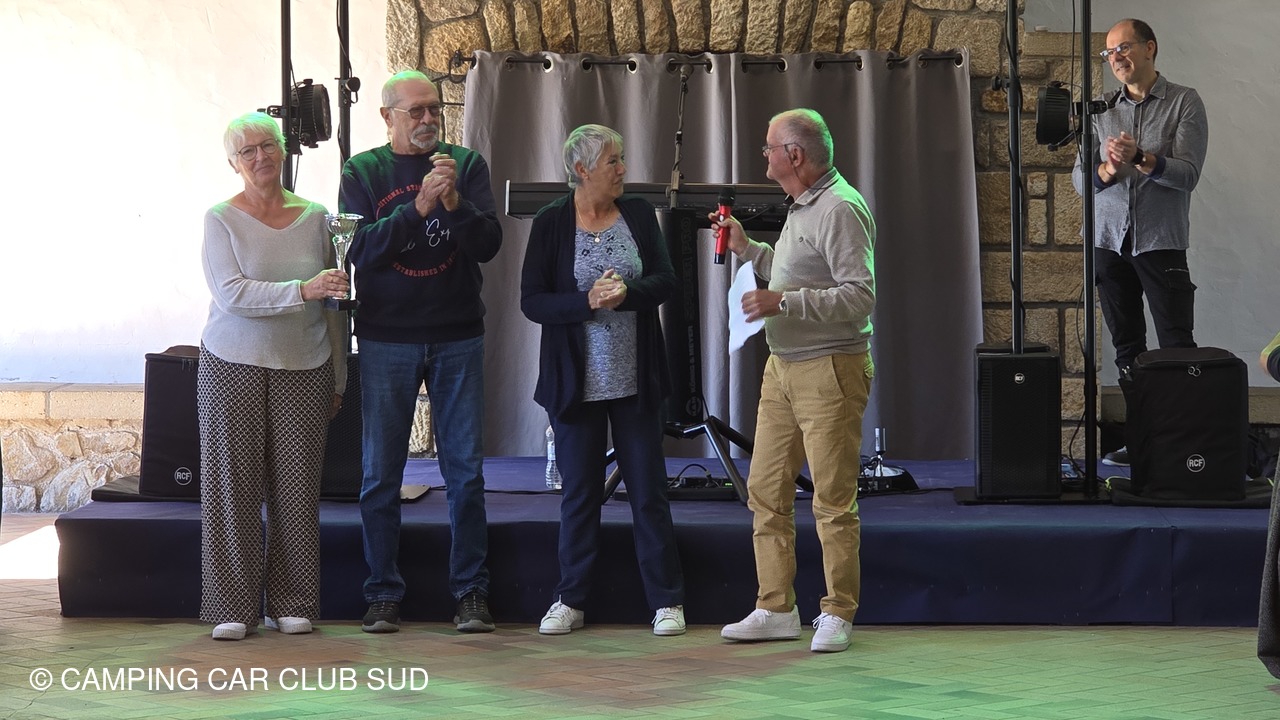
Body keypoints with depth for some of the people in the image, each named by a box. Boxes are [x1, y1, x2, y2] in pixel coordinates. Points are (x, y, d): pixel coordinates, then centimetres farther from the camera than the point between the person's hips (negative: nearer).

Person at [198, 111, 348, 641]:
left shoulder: (314, 217, 6)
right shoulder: (221, 220, -2)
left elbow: (334, 304, 10)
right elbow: (231, 294, -14)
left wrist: (338, 378, 11)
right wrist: (301, 290, -25)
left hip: (304, 369, 2)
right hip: (233, 366, -2)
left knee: (296, 484, 2)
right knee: (233, 483, -1)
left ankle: (291, 604, 11)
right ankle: (232, 607, 5)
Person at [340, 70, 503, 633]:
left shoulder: (466, 165, 5)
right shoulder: (362, 173, 4)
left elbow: (488, 244, -4)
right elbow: (360, 249, -10)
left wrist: (454, 202, -21)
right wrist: (418, 206, -20)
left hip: (457, 338, 1)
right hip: (386, 340, 0)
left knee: (466, 470, 1)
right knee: (380, 474, 3)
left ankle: (471, 592, 8)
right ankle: (383, 595, 11)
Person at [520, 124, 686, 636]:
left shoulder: (638, 214, 4)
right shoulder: (551, 223, -3)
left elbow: (666, 281, -1)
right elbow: (532, 301, -7)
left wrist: (626, 293, -20)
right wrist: (587, 301, -21)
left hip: (635, 381, 2)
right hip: (576, 381, -1)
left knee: (649, 490, 4)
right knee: (579, 493, 6)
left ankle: (666, 601, 11)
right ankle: (570, 600, 17)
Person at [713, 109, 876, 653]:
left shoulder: (840, 209, -14)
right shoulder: (801, 208, 17)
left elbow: (859, 296, -21)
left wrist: (782, 302, -23)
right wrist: (745, 248, 22)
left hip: (829, 370, -10)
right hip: (782, 365, 10)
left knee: (833, 501, -4)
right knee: (766, 492, 10)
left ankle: (837, 615, 4)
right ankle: (776, 609, 17)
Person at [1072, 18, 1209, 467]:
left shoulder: (1184, 103, 1)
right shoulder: (1103, 111, 13)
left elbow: (1187, 174, -9)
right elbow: (1080, 178, 7)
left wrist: (1141, 159, -25)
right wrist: (1106, 170, -15)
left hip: (1161, 241, -4)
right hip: (1110, 241, 4)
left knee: (1176, 346, -8)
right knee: (1126, 346, 6)